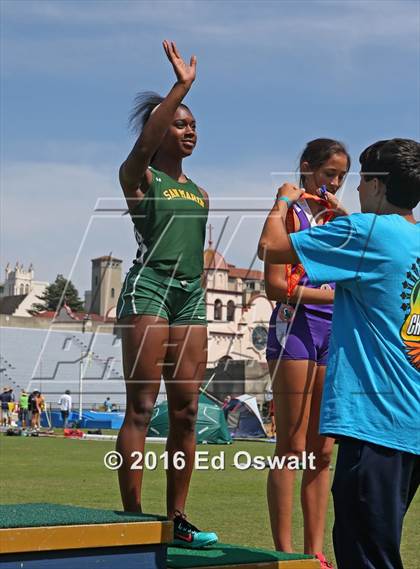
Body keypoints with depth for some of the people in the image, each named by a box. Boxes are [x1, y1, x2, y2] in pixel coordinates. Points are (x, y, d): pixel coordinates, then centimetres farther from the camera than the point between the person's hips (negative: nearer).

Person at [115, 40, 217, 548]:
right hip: (149, 286, -6)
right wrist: (182, 86, -20)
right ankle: (133, 520, -7)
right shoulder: (138, 176, 4)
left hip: (191, 295, 6)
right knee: (141, 407, -9)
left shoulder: (199, 193, 22)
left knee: (186, 411, 3)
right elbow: (145, 140, -18)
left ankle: (176, 520, 8)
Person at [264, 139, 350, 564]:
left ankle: (315, 552, 11)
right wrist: (336, 295, -16)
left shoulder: (336, 219, 19)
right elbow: (275, 286, -9)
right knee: (292, 448, -6)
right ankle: (285, 552, -2)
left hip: (334, 332, 6)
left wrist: (343, 214, 1)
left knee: (323, 452, 6)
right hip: (295, 326, -6)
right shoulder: (288, 213, 1)